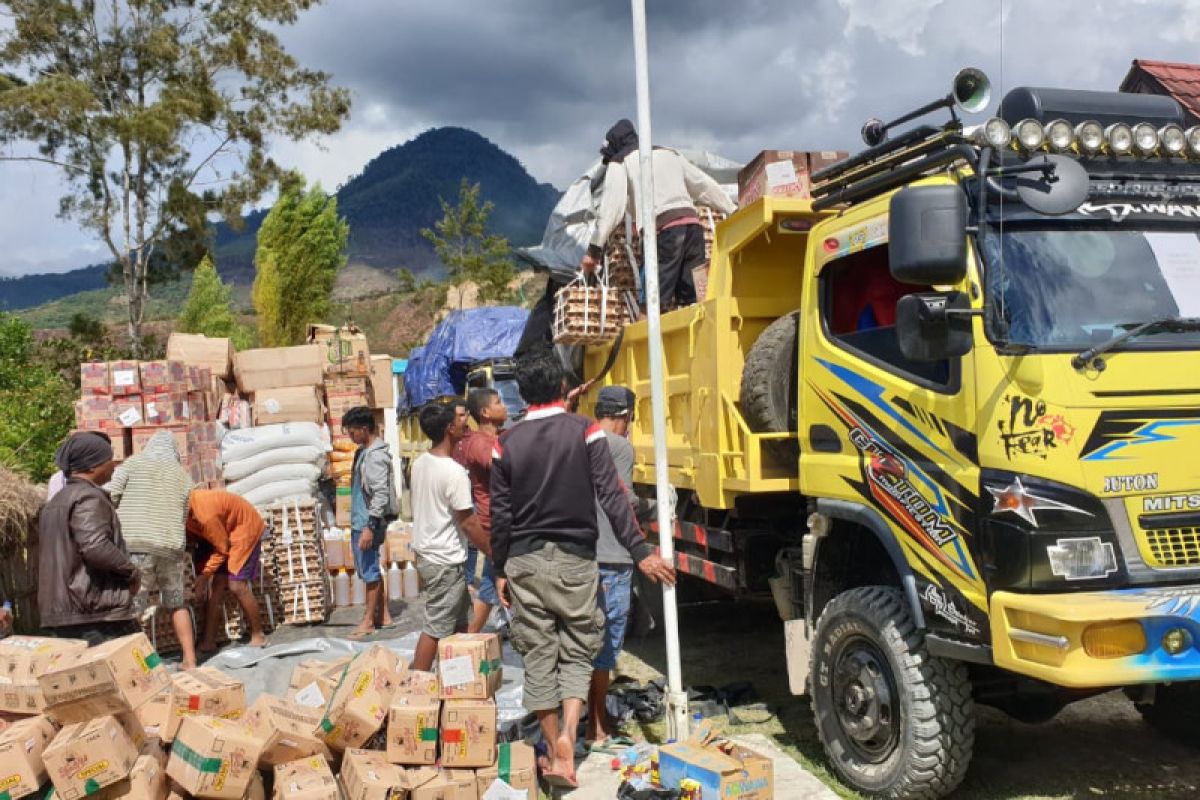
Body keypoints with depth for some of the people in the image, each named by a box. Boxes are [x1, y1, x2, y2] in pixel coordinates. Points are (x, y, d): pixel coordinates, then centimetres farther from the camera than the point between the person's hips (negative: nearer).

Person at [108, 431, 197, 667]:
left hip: (134, 544, -3)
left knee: (132, 607, 1)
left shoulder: (132, 464, 7)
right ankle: (190, 660, 19)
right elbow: (184, 516, 14)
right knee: (177, 603, 17)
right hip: (171, 546, 3)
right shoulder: (182, 475, 15)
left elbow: (109, 498, -1)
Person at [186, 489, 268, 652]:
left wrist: (204, 576, -17)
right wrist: (202, 575, -6)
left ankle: (258, 635, 3)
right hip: (223, 530, 8)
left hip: (245, 527, -8)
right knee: (216, 584, 2)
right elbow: (200, 540, 1)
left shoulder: (205, 515, -36)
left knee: (236, 585, -12)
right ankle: (209, 642, 5)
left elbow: (222, 550, -22)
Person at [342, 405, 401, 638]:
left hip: (368, 522, -10)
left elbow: (381, 494, -23)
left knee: (369, 571, 0)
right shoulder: (364, 451, 12)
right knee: (371, 570, 16)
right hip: (360, 520, 10)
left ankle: (368, 621, 10)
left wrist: (370, 527, -25)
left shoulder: (375, 456, -19)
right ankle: (384, 615, 25)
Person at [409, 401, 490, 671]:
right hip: (446, 561, -9)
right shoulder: (454, 472, -21)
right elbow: (468, 522, -17)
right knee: (436, 629, 0)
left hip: (425, 553, 9)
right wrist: (492, 551, -8)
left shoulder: (420, 463, 4)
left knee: (459, 619, 20)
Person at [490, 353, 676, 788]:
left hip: (525, 560, 1)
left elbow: (500, 515, 2)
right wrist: (640, 551, -8)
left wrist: (500, 570, 12)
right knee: (577, 653, 12)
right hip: (575, 559, -1)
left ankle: (554, 750, 17)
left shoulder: (506, 443, 0)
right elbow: (611, 497, -11)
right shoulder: (585, 432, -6)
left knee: (539, 658, 9)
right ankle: (567, 736, -7)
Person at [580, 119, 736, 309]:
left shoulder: (619, 163, 13)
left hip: (664, 229, -6)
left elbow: (611, 206, 1)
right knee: (691, 302, 4)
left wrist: (594, 249, 0)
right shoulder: (669, 154, 31)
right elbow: (705, 185, 31)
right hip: (693, 224, 6)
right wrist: (735, 212, 35)